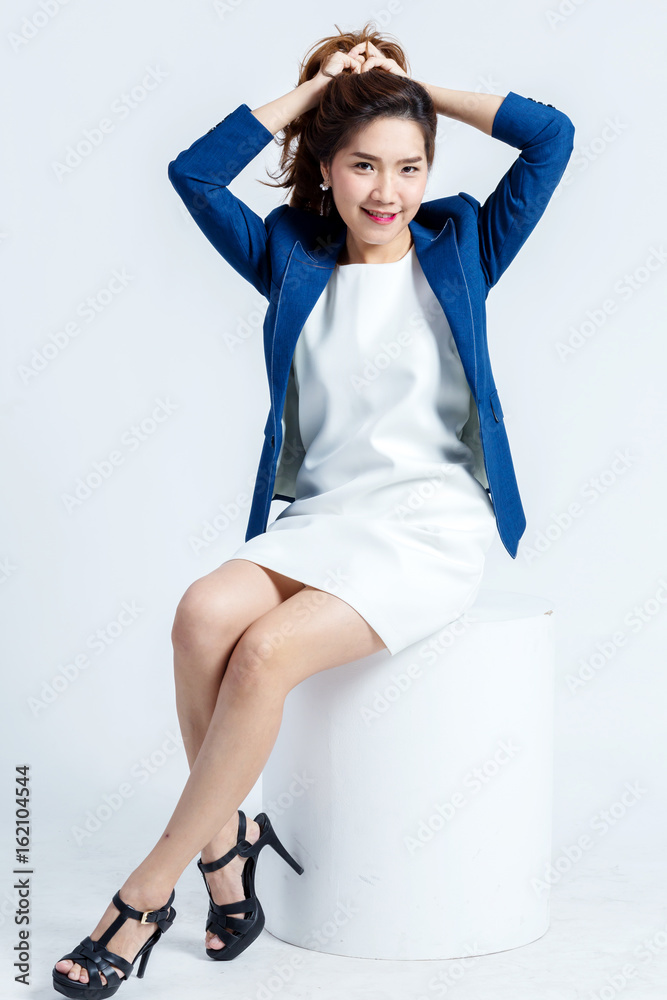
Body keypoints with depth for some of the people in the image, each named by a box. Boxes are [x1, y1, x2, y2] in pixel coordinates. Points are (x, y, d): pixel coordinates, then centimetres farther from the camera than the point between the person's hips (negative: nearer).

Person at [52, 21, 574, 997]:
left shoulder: (459, 249, 10)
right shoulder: (293, 259, 15)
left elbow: (553, 134, 3)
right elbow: (194, 172, 8)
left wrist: (414, 85, 10)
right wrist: (314, 88, 11)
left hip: (431, 524, -3)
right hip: (317, 518, 3)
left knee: (266, 650, -28)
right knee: (203, 612, -30)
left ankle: (150, 891, -13)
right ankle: (227, 839, -10)